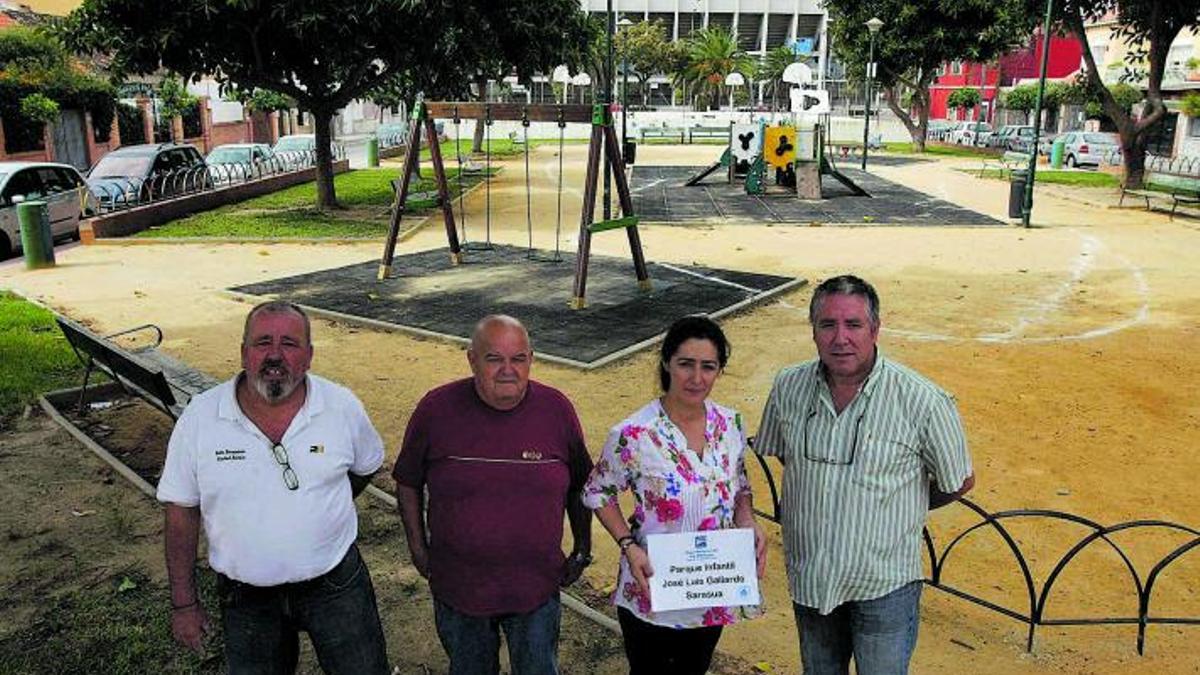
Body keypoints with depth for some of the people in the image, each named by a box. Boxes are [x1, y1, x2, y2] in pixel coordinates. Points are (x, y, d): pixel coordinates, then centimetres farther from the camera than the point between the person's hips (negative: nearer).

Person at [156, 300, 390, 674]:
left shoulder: (342, 406, -11)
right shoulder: (200, 417, -12)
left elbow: (365, 466, 9)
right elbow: (182, 513, -4)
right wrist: (184, 604, -1)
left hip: (337, 585, 0)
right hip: (245, 597, 0)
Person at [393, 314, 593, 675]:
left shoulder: (557, 409, -10)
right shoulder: (436, 409, -13)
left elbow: (578, 487, 3)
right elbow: (408, 483, 1)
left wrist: (582, 550, 8)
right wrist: (418, 547, 3)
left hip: (537, 587, 0)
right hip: (458, 587, 0)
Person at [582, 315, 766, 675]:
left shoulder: (731, 424, -7)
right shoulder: (634, 434, -22)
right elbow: (598, 492, -9)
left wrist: (749, 523, -11)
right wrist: (628, 545, -21)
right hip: (652, 590, -4)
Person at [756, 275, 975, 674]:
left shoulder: (922, 401, -21)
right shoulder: (788, 387, -10)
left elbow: (959, 483, -5)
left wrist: (898, 507, 6)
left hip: (884, 584, -3)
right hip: (809, 576, 4)